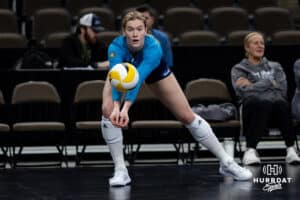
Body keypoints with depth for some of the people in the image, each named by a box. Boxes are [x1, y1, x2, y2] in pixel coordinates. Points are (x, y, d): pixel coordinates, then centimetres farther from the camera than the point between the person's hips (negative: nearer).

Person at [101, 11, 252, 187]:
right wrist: (116, 107, -70)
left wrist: (126, 108, -69)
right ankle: (120, 171, -11)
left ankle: (227, 162, 9)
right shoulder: (116, 47, -39)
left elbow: (138, 79, -55)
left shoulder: (153, 48, -42)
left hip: (155, 70, -1)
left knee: (187, 116, -3)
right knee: (108, 111, -23)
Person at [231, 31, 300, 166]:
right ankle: (250, 150, -45)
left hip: (277, 101, 2)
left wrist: (253, 85, 5)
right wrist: (270, 83, 2)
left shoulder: (275, 67, 28)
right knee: (265, 103, -41)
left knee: (282, 104, -38)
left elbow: (282, 89, 8)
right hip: (253, 105, -2)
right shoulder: (238, 69, 20)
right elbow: (244, 91, 0)